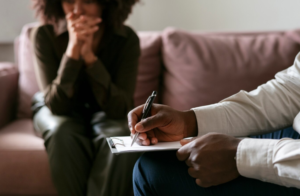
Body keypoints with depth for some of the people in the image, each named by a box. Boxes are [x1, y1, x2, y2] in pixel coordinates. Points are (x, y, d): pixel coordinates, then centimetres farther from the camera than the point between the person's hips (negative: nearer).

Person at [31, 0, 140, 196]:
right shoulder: (45, 35, -19)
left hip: (105, 113, 0)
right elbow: (56, 105, -24)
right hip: (60, 113, 0)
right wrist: (73, 49, -36)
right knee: (62, 133, -33)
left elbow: (119, 109, -25)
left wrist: (90, 56, -36)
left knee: (121, 137, -32)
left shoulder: (127, 39, -19)